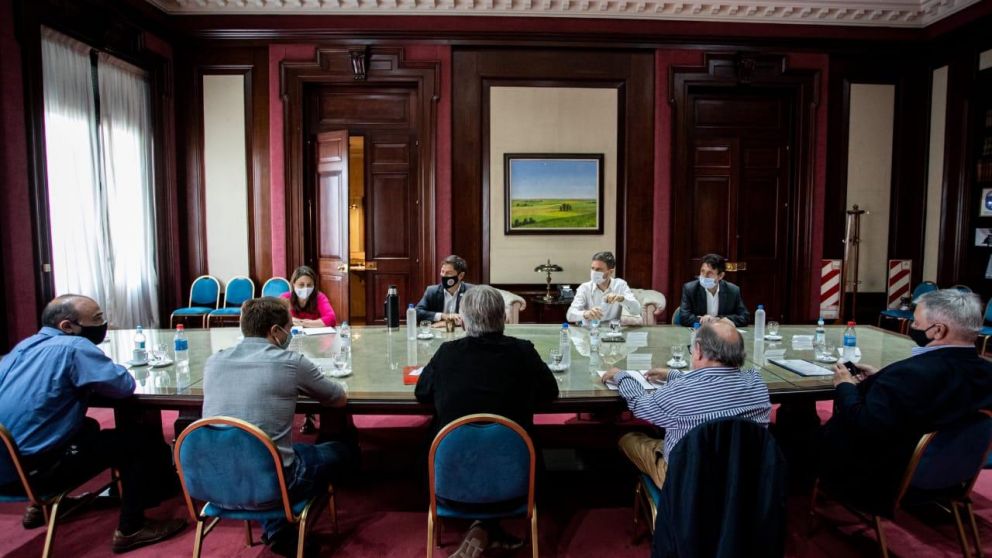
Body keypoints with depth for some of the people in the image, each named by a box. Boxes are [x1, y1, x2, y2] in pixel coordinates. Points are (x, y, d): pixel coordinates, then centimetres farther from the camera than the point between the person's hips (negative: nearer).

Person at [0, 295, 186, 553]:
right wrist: (94, 383, 5)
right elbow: (125, 386, -15)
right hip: (28, 469, -9)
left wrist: (86, 383, 11)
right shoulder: (73, 346, -15)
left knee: (87, 426, 30)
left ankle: (40, 506, 34)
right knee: (141, 440, -2)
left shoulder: (26, 344, 10)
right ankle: (131, 529, 7)